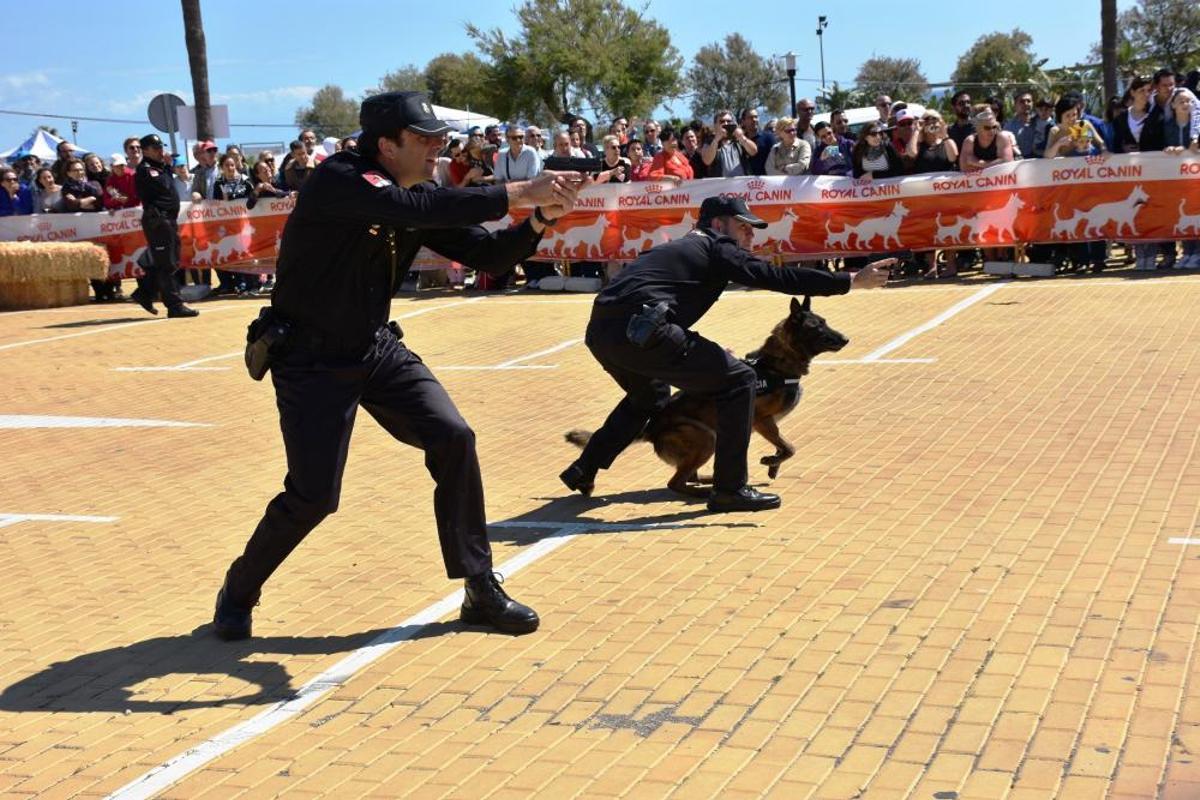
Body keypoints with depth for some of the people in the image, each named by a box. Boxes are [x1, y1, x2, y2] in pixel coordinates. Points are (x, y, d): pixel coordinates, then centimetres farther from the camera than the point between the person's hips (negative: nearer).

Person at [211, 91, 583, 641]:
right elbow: (414, 209, -39)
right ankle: (238, 593, 19)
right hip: (312, 361, -6)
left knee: (453, 439, -9)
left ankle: (481, 590, 4)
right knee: (312, 495, -9)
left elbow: (490, 256, 1)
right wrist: (517, 193, -39)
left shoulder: (421, 198, 1)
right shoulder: (338, 180, -21)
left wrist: (539, 219, -18)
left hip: (377, 348, 7)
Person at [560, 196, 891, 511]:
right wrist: (851, 281, 3)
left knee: (649, 396, 37)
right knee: (738, 381, 0)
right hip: (639, 332, -9)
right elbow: (776, 277, 1)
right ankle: (729, 490, 3)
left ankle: (584, 470, 36)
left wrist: (708, 355, 46)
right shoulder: (716, 247, 8)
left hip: (599, 332, 9)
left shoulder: (675, 248, 31)